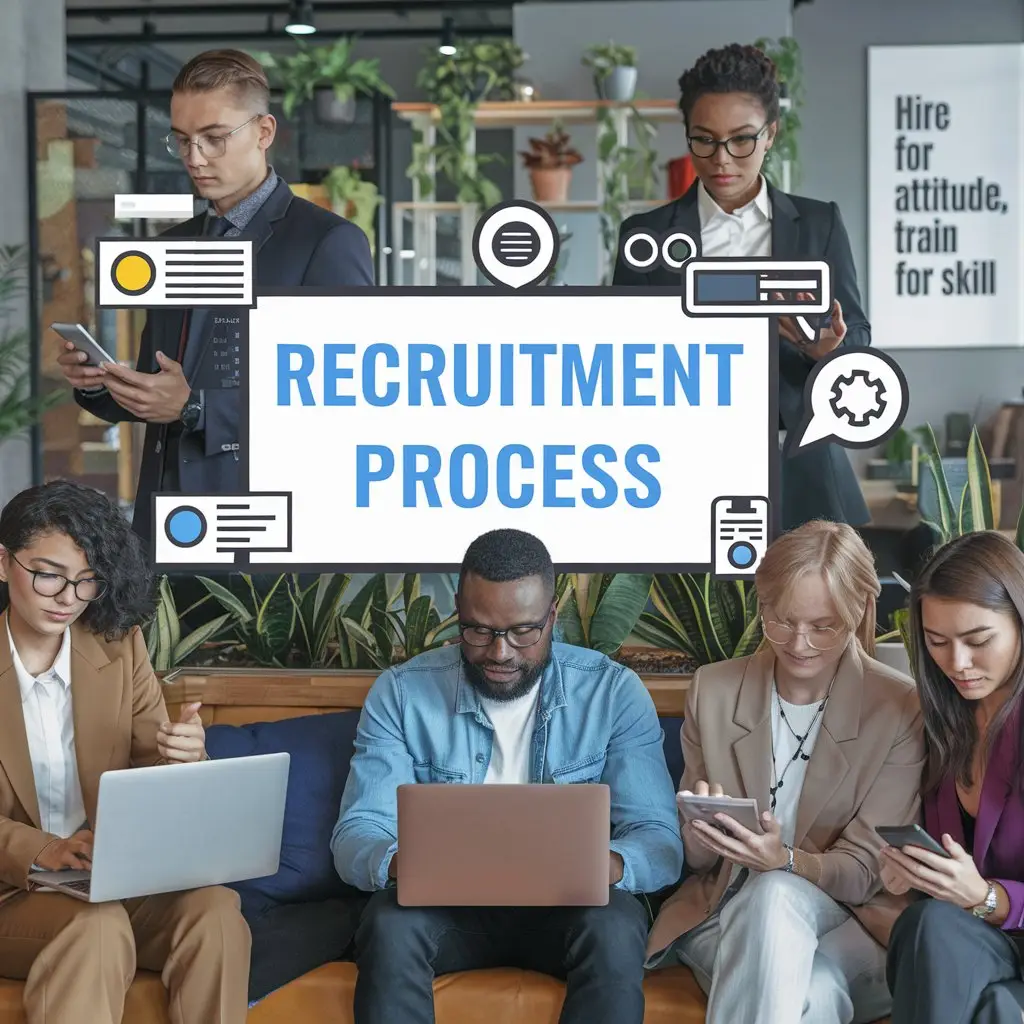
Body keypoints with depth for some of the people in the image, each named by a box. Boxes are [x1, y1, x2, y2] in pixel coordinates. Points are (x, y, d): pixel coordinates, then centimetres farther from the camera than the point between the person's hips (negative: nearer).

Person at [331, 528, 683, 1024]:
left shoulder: (614, 692, -5)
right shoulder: (402, 692, -4)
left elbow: (659, 840, -9)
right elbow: (356, 834, -8)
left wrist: (606, 866, -34)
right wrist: (400, 863, -34)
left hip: (566, 906, 0)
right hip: (444, 903, 0)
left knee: (615, 927, -33)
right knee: (389, 923, -32)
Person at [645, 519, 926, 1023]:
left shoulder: (901, 710, -5)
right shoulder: (713, 690, 5)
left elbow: (863, 871, -7)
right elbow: (696, 856, 9)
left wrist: (785, 862, -29)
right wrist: (701, 835, -17)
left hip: (847, 919, 0)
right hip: (724, 911, 1)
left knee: (775, 894, -37)